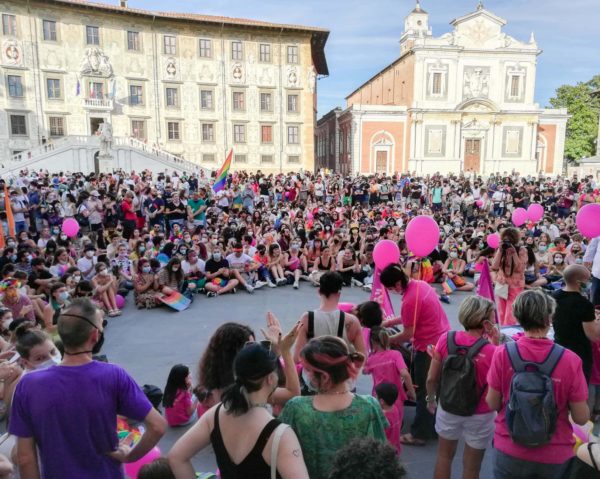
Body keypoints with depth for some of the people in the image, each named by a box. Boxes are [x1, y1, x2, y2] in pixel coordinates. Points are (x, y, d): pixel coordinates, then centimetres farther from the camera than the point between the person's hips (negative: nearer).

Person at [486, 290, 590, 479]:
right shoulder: (570, 360, -17)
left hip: (510, 450, 0)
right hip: (554, 456, 1)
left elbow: (493, 404, -7)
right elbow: (581, 418, -9)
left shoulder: (502, 353, -17)